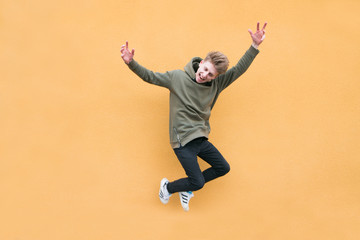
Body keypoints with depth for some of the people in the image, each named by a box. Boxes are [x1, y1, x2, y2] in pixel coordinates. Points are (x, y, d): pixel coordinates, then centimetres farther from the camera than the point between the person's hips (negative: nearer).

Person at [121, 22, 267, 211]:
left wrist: (255, 46, -11)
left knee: (223, 168, 10)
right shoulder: (177, 77, -10)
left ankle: (187, 190, 24)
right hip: (182, 140, -6)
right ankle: (168, 187, 23)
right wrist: (131, 63, -22)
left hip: (201, 139, 6)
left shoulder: (216, 84, 1)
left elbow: (239, 69, -1)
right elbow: (150, 76, -7)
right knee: (198, 182, -6)